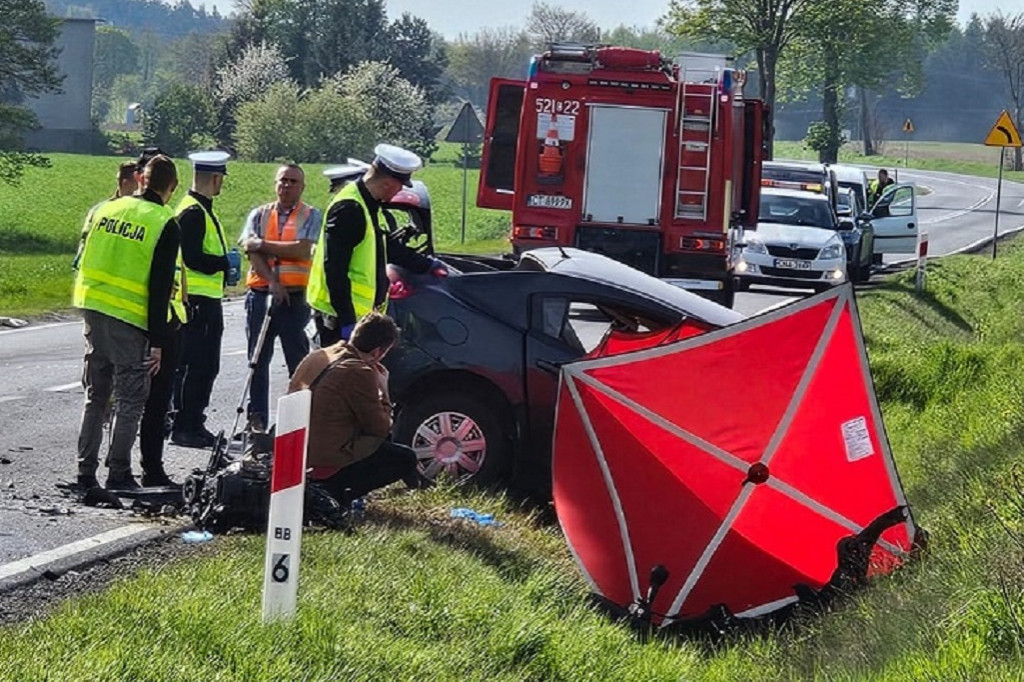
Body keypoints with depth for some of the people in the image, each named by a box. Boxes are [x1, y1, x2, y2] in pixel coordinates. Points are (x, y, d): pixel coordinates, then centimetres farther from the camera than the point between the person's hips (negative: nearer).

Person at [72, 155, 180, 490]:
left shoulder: (108, 209, 7)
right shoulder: (165, 225, -9)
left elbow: (85, 262, 13)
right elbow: (160, 289, -12)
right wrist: (158, 342, -9)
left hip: (93, 311, 5)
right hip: (130, 320, -5)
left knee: (95, 395, 15)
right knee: (130, 399, 5)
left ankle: (86, 471, 15)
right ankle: (118, 473, 5)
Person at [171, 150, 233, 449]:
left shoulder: (202, 210, 17)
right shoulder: (192, 212, -16)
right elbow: (193, 258, -22)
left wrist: (224, 265, 9)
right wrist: (226, 264, -13)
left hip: (208, 301, 10)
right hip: (195, 301, -10)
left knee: (206, 366, 15)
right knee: (192, 366, -6)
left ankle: (195, 424, 22)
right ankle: (183, 427, -2)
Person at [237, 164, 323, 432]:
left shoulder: (312, 216, 5)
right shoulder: (259, 215, 13)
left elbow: (303, 250, -11)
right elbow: (252, 253, 0)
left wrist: (264, 244, -8)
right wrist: (272, 282, -14)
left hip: (295, 296, -3)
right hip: (260, 293, 3)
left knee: (298, 360, -2)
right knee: (258, 360, 5)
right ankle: (257, 418, 10)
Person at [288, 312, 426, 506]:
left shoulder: (317, 357, 6)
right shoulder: (359, 373, -19)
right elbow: (380, 428, -10)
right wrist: (383, 391, 3)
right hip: (327, 465, -9)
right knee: (406, 459, 7)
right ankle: (335, 494, -5)